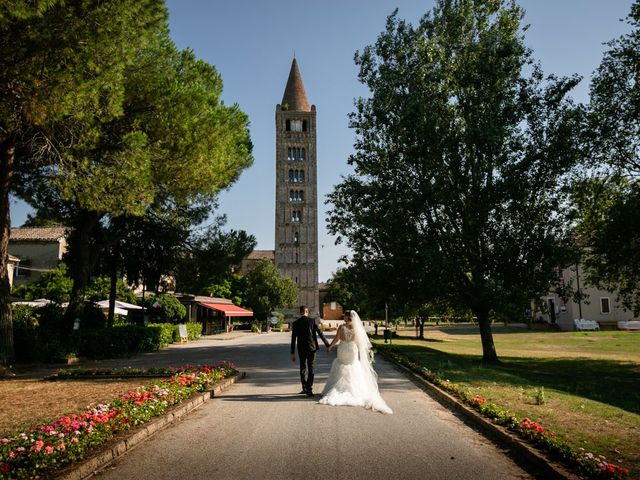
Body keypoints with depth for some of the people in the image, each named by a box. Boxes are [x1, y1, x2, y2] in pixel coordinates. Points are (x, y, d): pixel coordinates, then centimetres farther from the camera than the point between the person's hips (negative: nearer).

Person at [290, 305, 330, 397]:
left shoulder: (295, 323, 0)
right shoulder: (312, 321, -3)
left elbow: (293, 339, 0)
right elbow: (320, 333, -5)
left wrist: (292, 353, 5)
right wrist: (327, 345, 1)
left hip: (301, 349, 1)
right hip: (312, 348, -1)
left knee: (303, 368, 16)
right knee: (311, 369, 2)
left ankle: (305, 388, 24)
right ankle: (309, 390, -5)